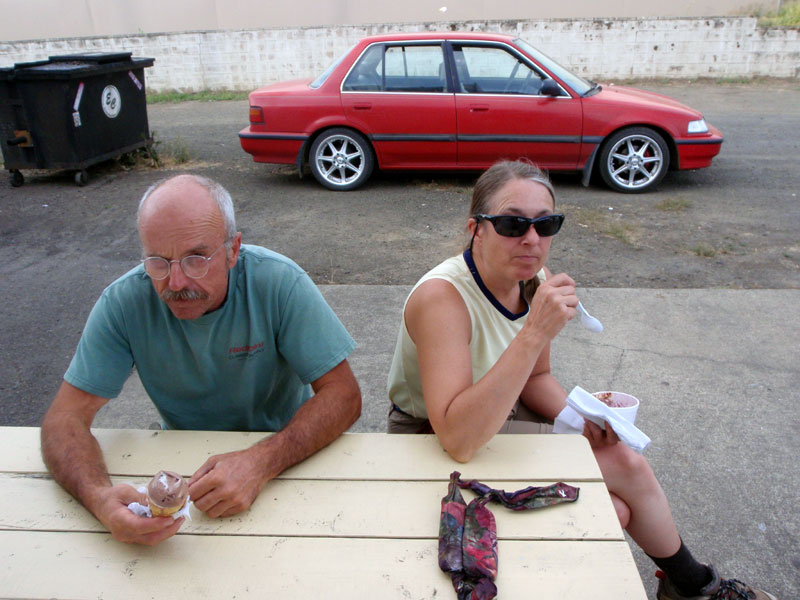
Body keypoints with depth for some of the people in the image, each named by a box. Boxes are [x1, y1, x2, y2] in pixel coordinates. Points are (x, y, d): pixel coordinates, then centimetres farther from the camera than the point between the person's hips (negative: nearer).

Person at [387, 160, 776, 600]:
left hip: (499, 420, 7)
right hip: (434, 449, -7)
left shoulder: (533, 280, -7)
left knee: (626, 464, -4)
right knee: (609, 511, -11)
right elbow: (458, 440, -40)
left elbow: (535, 377, 9)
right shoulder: (441, 297, -30)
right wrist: (535, 332, -43)